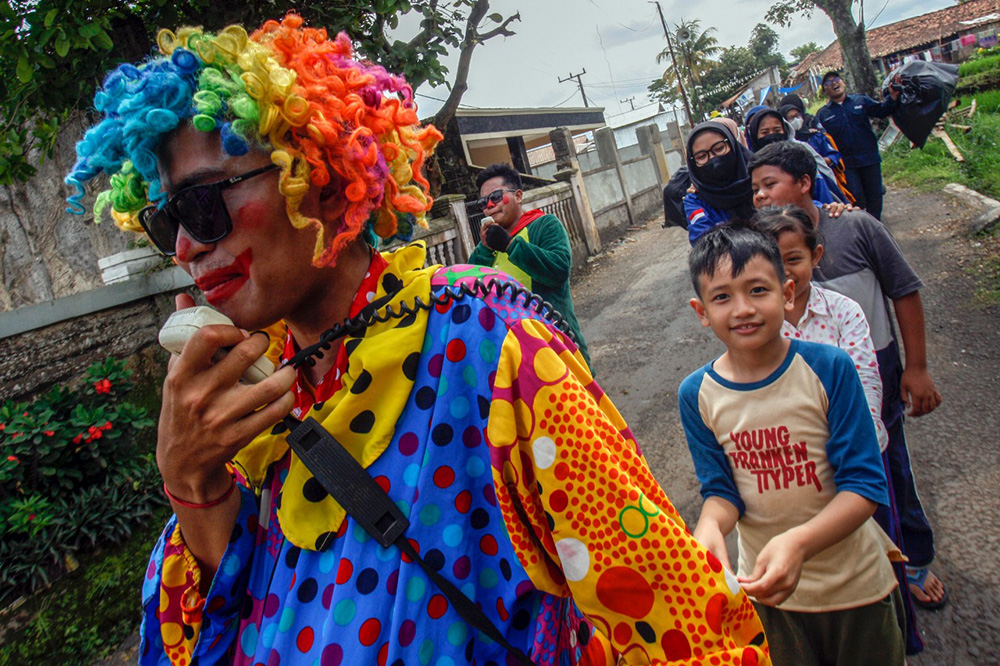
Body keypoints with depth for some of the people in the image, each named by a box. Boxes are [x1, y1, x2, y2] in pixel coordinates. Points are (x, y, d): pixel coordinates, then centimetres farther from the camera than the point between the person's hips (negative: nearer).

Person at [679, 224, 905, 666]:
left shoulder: (829, 368, -19)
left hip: (856, 582, -1)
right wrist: (710, 525, -30)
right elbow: (722, 490, -6)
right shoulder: (696, 394, -13)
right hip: (768, 586, 2)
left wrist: (798, 541, -35)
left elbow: (865, 484, -19)